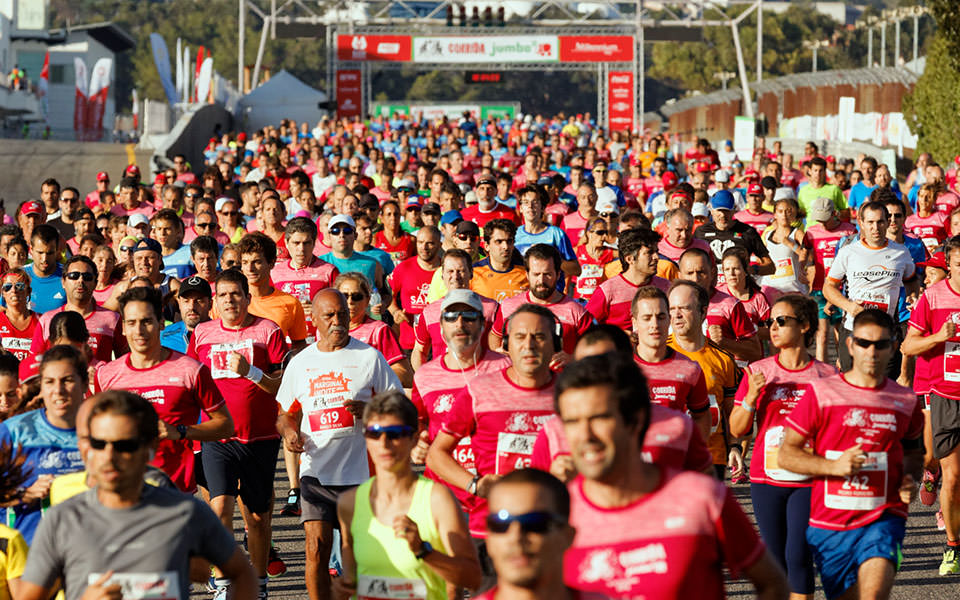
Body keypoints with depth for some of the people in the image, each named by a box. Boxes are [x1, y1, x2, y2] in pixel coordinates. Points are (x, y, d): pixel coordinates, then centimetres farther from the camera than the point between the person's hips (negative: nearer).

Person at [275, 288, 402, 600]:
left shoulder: (369, 357, 3)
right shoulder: (300, 363, 10)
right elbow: (286, 413, 20)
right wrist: (288, 431, -3)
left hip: (359, 471, -1)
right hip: (315, 471, 1)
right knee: (316, 548, -9)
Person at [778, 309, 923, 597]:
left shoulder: (905, 401, 8)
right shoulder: (820, 393, 0)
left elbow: (913, 451, 27)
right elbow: (786, 455, -2)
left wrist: (910, 480, 3)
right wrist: (835, 466, -17)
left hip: (883, 520, 0)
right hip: (829, 523, 0)